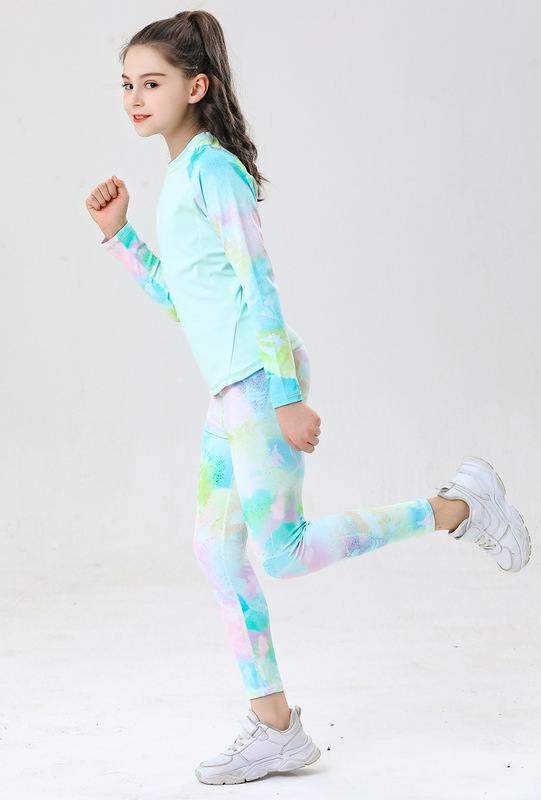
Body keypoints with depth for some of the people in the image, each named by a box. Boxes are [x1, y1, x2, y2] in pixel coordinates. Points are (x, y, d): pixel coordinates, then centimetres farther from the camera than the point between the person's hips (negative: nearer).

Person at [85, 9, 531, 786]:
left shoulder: (210, 168, -10)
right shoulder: (182, 175, 18)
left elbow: (259, 285, -16)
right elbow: (178, 297, 22)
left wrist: (286, 396, -20)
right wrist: (118, 233, 15)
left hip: (261, 380, -10)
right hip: (230, 388, 10)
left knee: (284, 554, -10)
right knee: (217, 549, 9)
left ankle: (457, 505, 3)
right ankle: (274, 728, 16)